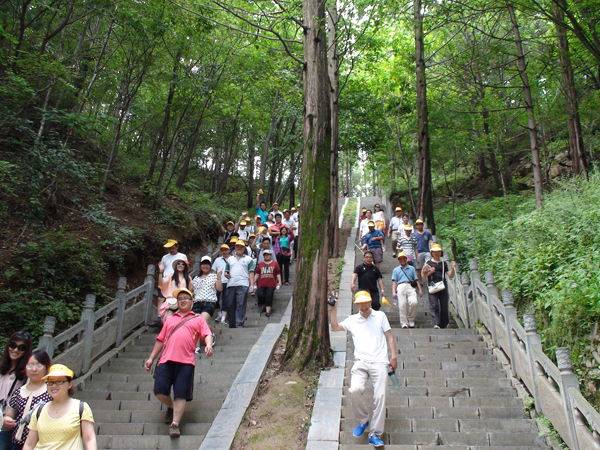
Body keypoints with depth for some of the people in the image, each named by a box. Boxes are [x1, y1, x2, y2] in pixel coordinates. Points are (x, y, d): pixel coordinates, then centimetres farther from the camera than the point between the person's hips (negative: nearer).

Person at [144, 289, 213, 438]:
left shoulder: (198, 319, 17)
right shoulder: (170, 320, 26)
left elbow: (207, 334, 3)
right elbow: (160, 340, 25)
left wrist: (208, 345, -19)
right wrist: (151, 358, 19)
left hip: (186, 361, -3)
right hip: (166, 360, 3)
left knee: (181, 395, -7)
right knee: (160, 391, -2)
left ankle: (175, 424, 1)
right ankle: (171, 407, 27)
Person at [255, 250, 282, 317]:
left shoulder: (275, 263, 13)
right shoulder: (260, 264, 17)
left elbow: (278, 273, 11)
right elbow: (257, 274, 17)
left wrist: (279, 281, -1)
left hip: (271, 284, -2)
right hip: (261, 284, 2)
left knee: (269, 297, -12)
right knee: (260, 295, -9)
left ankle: (268, 311, -10)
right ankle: (264, 307, 17)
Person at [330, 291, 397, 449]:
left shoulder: (380, 316, 15)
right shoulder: (352, 320, 17)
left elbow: (389, 336, 14)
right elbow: (334, 327, 9)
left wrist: (394, 356, 4)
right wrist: (334, 309, 4)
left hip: (379, 362, -1)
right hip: (360, 362, 1)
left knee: (380, 396, -15)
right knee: (355, 390, -22)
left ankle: (375, 434, -5)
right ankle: (362, 420, 4)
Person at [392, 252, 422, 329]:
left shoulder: (411, 268, 27)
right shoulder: (396, 270, 24)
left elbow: (416, 280, 20)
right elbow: (394, 282, 14)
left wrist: (420, 290, 8)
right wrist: (394, 292, 1)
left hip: (410, 287, 0)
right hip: (401, 287, 0)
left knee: (414, 302, -22)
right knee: (402, 305, -13)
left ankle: (411, 319, -2)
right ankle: (404, 323, -9)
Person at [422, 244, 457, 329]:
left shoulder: (443, 263, 17)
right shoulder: (428, 263, 10)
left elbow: (450, 276, 13)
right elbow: (424, 276, 5)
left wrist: (453, 268, -1)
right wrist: (430, 272, -11)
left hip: (443, 286, 3)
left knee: (444, 306, 2)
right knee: (434, 305, -13)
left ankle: (444, 325, 12)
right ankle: (436, 324, -19)